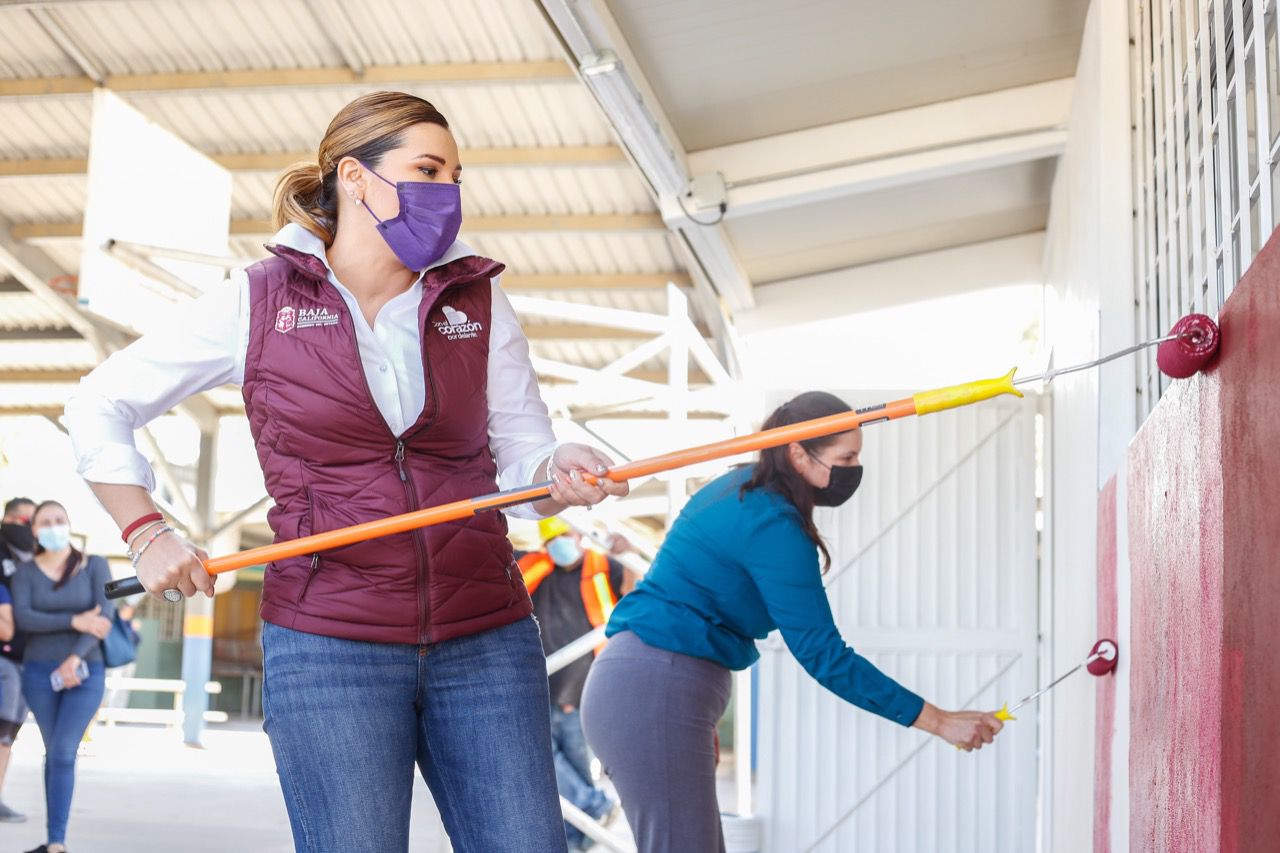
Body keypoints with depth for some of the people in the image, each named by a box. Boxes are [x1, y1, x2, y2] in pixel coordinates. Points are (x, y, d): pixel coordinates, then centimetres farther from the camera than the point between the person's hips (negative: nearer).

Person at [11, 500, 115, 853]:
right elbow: (23, 618, -14)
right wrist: (75, 622, -23)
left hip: (85, 673, -2)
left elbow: (103, 615, -12)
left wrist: (76, 657, -24)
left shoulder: (95, 566, -1)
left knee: (63, 753, -13)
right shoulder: (25, 572, 1)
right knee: (55, 753, 8)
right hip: (39, 673, 2)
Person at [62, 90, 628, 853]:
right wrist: (148, 533, 2)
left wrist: (563, 474, -12)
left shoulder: (479, 298, 8)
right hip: (329, 647, -2)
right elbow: (100, 409, 12)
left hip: (487, 643, 3)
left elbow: (524, 456, 10)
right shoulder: (257, 302, 2)